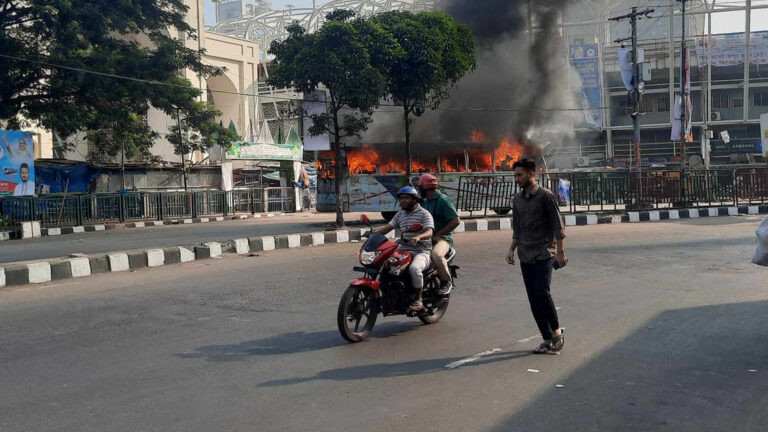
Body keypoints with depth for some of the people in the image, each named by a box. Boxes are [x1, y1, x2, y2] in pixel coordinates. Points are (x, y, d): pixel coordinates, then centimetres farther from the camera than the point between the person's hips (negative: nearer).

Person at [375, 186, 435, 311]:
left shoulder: (424, 214, -3)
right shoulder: (400, 215, 18)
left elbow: (429, 232, -18)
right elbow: (388, 227, 11)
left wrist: (418, 236, -39)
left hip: (421, 251, -7)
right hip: (404, 250, 7)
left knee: (414, 268, -36)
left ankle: (418, 300, -20)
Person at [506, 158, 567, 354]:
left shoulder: (546, 196, -5)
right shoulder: (517, 200, 13)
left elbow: (557, 225, -6)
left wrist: (560, 251, -10)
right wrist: (512, 249, 9)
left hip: (543, 254, -6)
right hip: (525, 256, 6)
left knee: (542, 293, -19)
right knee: (534, 301, 4)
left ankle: (557, 332, 0)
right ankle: (548, 340, 12)